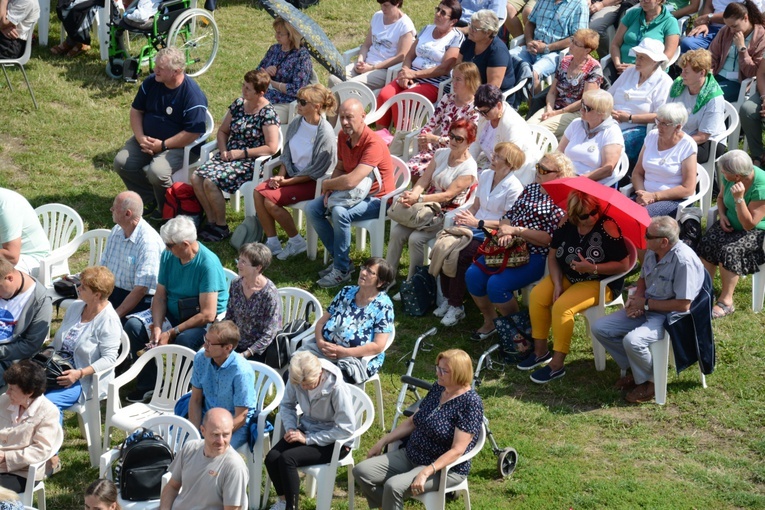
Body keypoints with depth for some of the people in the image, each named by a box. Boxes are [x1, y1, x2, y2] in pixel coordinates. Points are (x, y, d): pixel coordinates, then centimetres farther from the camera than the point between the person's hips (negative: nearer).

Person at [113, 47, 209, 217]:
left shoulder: (193, 96, -22)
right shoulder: (151, 83, -2)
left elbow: (193, 133, -24)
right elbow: (136, 110, 8)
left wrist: (163, 145, -22)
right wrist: (140, 138, -9)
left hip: (180, 146, -7)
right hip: (147, 139, 7)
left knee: (156, 172, -31)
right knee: (121, 162, -10)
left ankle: (166, 209, -2)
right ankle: (150, 199, 7)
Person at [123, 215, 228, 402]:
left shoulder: (208, 264, -25)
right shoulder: (168, 255, -5)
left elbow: (208, 315, -28)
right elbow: (160, 296, 0)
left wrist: (171, 333, -26)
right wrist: (157, 327, -19)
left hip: (206, 323, -7)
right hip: (172, 314, 7)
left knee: (184, 340, -37)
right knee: (133, 325, -14)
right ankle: (148, 383, -3)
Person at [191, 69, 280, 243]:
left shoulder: (267, 113, -11)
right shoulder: (238, 104, 9)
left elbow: (271, 147, -17)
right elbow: (222, 131, 18)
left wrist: (241, 153, -17)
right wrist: (223, 150, -2)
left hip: (250, 162, -7)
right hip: (229, 155, 7)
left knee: (210, 182, -26)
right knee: (196, 178, -16)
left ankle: (222, 227, -8)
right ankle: (211, 221, -3)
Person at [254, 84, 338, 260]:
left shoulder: (325, 134, -21)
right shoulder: (296, 123, 1)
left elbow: (316, 171, -18)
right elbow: (287, 153, 12)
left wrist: (287, 182, -18)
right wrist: (281, 175, -6)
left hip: (313, 182, -7)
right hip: (293, 173, 7)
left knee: (270, 199, -22)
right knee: (258, 191, -15)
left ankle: (296, 242, -3)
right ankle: (272, 243, -7)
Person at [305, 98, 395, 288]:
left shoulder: (374, 144, -28)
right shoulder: (343, 137, 0)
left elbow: (351, 181, -35)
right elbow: (339, 168, 14)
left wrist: (326, 184, -16)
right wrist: (330, 189, -8)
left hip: (377, 199, -9)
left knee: (340, 212, -34)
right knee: (312, 209, -6)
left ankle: (342, 269, -20)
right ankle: (339, 258, 2)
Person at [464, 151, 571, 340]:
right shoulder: (531, 189, 14)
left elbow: (550, 239, -19)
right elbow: (509, 214, 15)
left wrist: (516, 230, -19)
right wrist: (505, 231, -9)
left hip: (536, 256, -8)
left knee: (496, 285, -25)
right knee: (473, 275, -9)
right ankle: (489, 323, 10)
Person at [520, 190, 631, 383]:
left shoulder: (607, 227, -21)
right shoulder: (567, 226, -5)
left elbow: (623, 265, -20)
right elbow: (553, 256, 3)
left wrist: (591, 268, -28)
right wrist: (557, 284, -10)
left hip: (600, 282, -7)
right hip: (567, 276, 7)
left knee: (562, 307, -27)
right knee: (537, 296, -13)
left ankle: (557, 365, -18)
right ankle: (540, 351, 2)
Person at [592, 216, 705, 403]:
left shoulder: (684, 261, -25)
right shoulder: (652, 252, -1)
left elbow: (683, 305, -24)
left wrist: (645, 303, -17)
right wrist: (635, 299, -2)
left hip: (670, 316, -8)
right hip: (645, 309, 9)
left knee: (632, 340, -32)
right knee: (600, 328, -2)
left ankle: (648, 380, -4)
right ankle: (634, 368, 12)